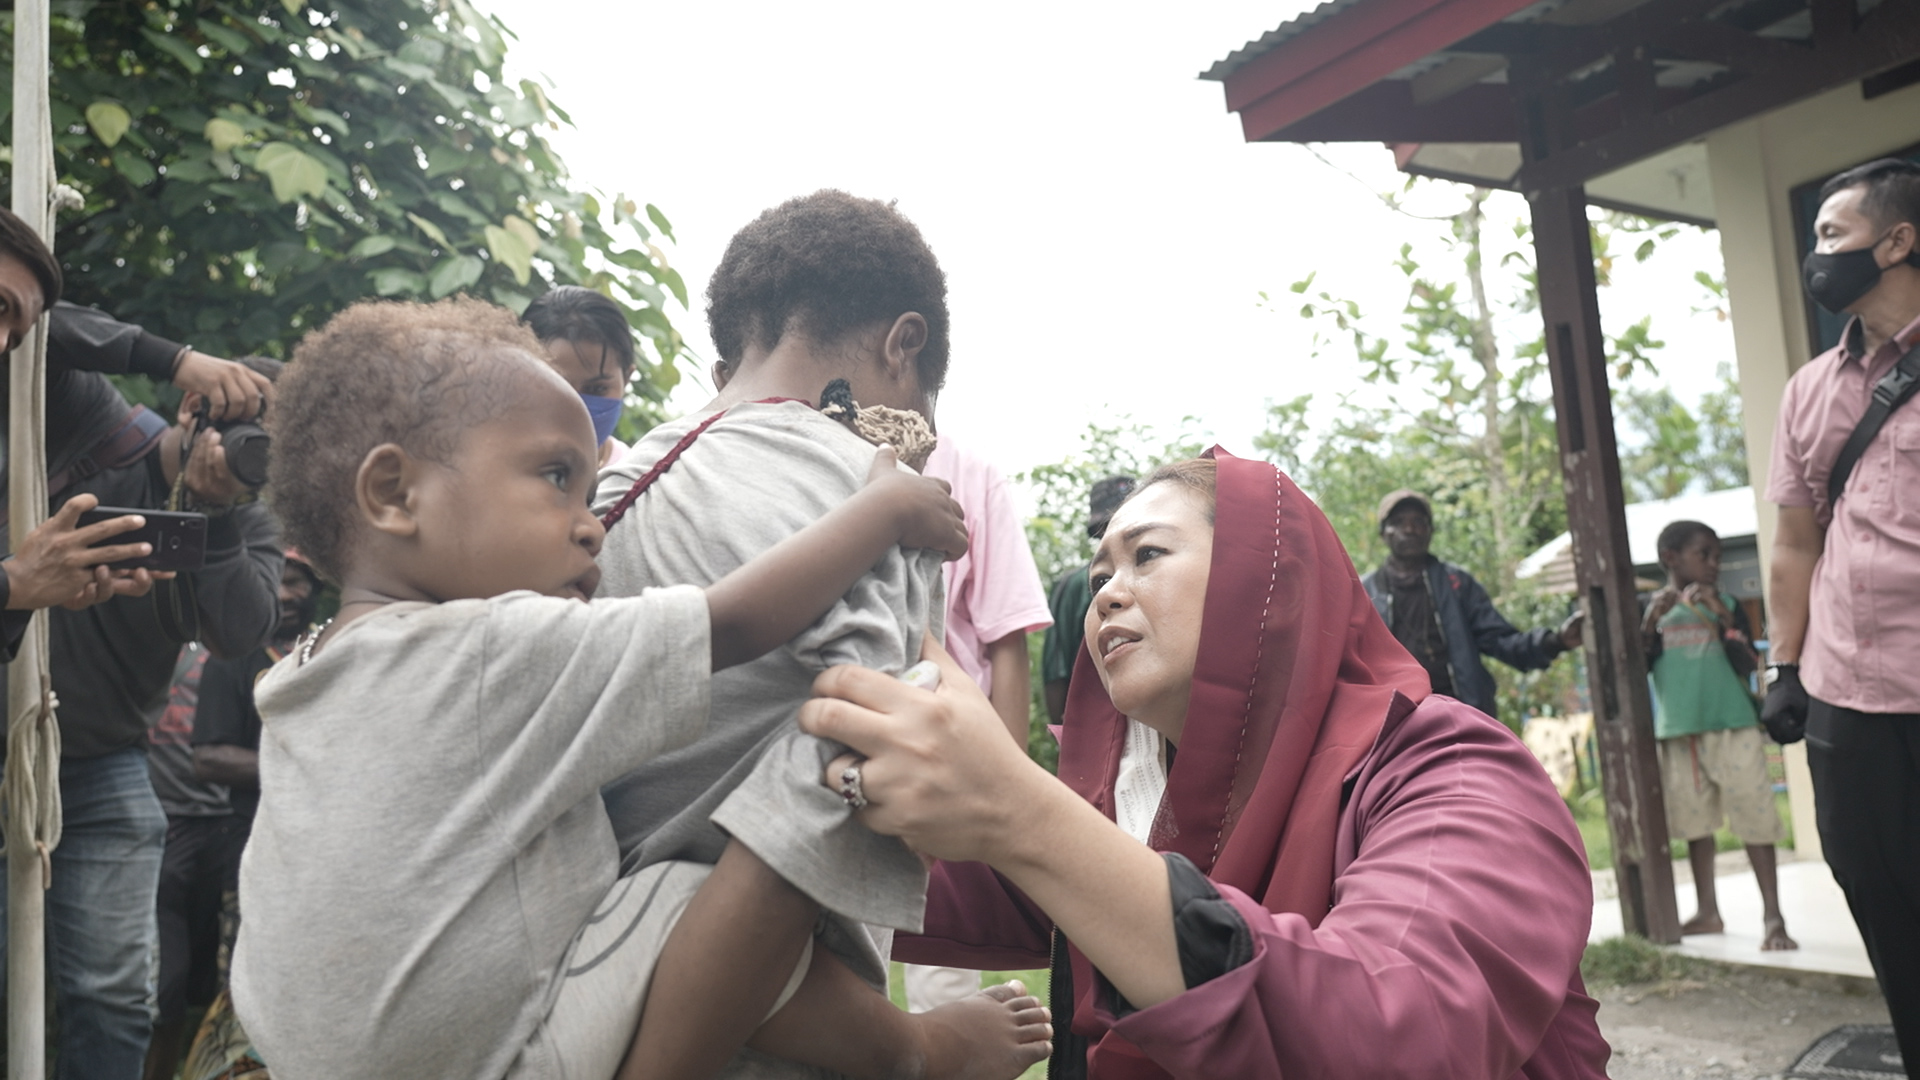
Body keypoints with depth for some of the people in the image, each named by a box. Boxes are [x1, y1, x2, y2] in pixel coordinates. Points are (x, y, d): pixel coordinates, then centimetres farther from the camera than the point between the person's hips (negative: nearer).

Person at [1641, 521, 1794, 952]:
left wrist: (1723, 618, -17)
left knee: (1753, 817, -6)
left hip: (1732, 726, -2)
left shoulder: (1726, 605, 3)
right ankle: (1708, 911, 19)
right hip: (1678, 731, 2)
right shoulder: (1651, 608, 6)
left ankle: (1773, 916, -2)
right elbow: (1637, 668, -1)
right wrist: (1650, 621, -14)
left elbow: (1747, 666, -6)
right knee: (1695, 821, 9)